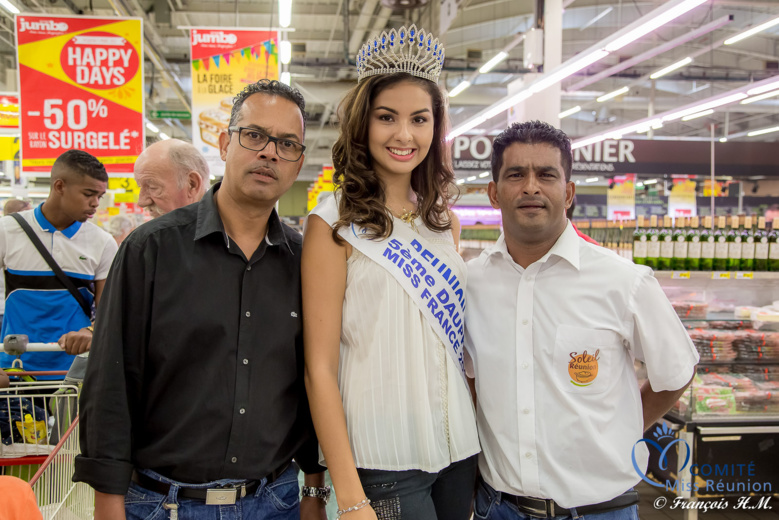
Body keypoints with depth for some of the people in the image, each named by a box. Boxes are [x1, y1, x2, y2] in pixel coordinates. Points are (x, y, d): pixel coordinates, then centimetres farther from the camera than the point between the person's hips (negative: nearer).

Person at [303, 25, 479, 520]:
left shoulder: (445, 222, 8)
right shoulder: (335, 226, -8)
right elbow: (320, 368, -11)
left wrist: (486, 435, 8)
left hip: (459, 448, 5)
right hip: (383, 460, -5)